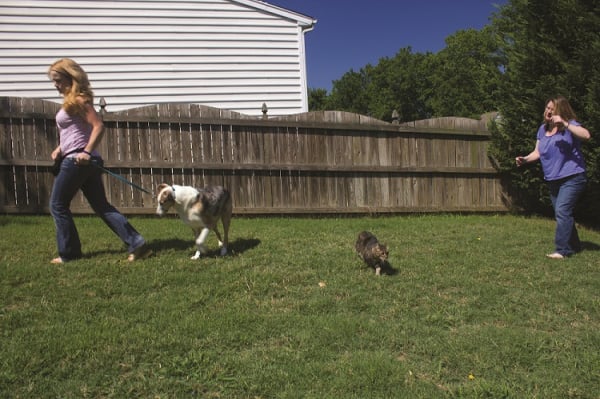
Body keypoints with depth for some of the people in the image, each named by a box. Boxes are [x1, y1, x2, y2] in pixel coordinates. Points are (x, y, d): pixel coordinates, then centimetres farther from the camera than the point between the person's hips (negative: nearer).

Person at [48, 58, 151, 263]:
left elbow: (98, 126, -20)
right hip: (80, 160, 9)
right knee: (101, 206, 7)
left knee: (58, 205, 5)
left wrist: (86, 152, -25)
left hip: (77, 160, -9)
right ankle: (136, 243, 1)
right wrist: (60, 148, 13)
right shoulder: (71, 100, 18)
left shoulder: (78, 100, -11)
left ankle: (68, 253, 15)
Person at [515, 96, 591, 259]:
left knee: (562, 211, -17)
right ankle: (574, 246, 29)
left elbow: (586, 135, -27)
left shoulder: (569, 125, -8)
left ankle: (562, 250, -14)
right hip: (553, 180, 7)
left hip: (571, 178, -7)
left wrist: (564, 123, -30)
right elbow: (537, 152, 12)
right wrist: (525, 159, -7)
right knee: (563, 214, 15)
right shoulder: (543, 129, 10)